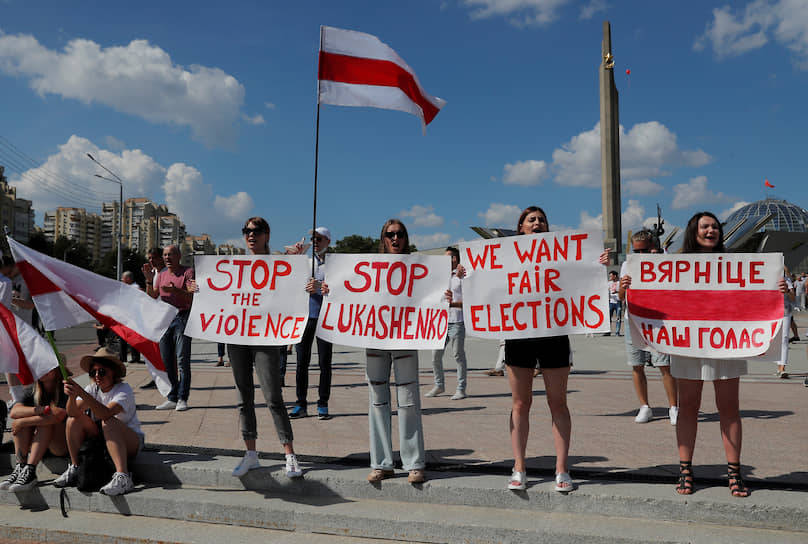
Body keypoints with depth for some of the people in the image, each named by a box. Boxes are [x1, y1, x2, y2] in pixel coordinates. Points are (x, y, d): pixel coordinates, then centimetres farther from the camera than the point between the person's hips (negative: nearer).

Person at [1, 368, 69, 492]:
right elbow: (14, 412, -14)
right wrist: (39, 410, -30)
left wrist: (22, 422, -22)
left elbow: (57, 416, -28)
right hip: (40, 446, 5)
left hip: (63, 445, -5)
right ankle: (20, 468, -23)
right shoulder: (34, 395, 7)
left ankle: (30, 471, -34)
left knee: (46, 422, -29)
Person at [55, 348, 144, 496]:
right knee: (74, 419, -11)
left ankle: (123, 477, -42)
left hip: (130, 442, -6)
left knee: (108, 423, -35)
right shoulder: (92, 389, -1)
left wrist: (82, 393, -44)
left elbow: (106, 413, -36)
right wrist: (72, 395, -36)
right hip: (101, 439, 6)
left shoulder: (124, 390, -18)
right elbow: (72, 412, -16)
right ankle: (74, 468, -2)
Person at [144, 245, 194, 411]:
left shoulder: (188, 272, 0)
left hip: (183, 317, -6)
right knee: (166, 361, 5)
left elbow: (192, 296, -11)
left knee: (182, 360, -8)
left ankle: (182, 399, -4)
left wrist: (175, 290, -26)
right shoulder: (161, 275, 18)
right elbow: (152, 296, 12)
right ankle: (172, 398, 12)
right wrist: (149, 280, -2)